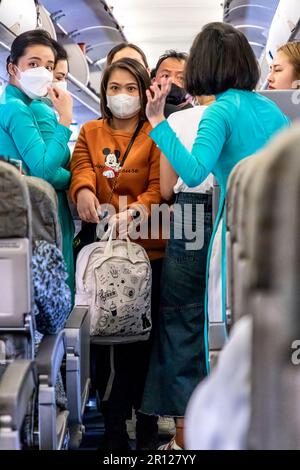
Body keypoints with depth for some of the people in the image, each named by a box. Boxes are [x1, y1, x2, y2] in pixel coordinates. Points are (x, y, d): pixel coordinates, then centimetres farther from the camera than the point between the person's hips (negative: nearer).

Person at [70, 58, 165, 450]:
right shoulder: (90, 133, 13)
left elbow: (159, 188, -8)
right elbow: (80, 168, -5)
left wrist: (133, 212, -28)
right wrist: (84, 190, -28)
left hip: (147, 249, -2)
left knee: (144, 339, 3)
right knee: (106, 340, 2)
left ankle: (147, 428, 19)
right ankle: (114, 431, 14)